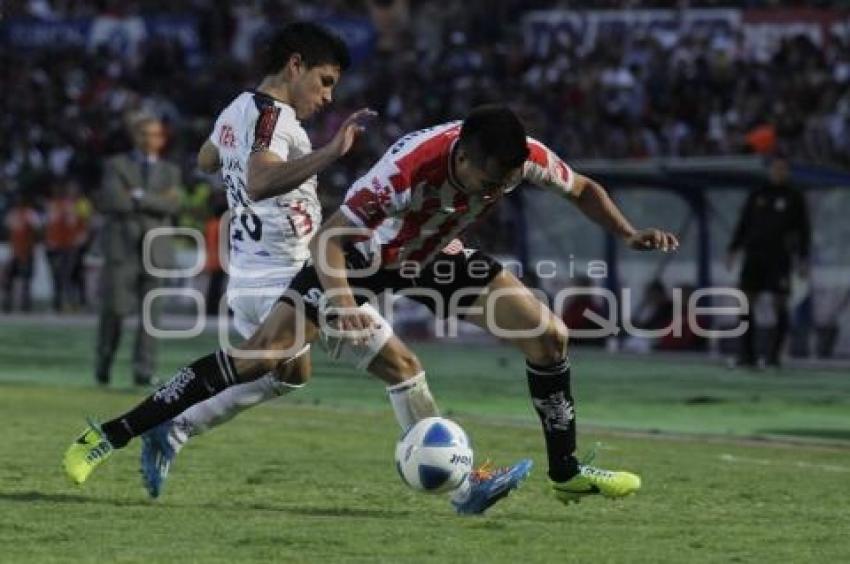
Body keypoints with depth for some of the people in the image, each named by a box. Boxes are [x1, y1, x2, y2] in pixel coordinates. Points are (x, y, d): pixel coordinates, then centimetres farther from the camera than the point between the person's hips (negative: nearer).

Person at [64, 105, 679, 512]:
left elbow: (584, 190, -1)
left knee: (549, 335, -5)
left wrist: (629, 234, -17)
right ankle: (109, 436, -14)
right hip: (364, 253, -6)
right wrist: (342, 303, -55)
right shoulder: (408, 168, -41)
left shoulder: (525, 157, -24)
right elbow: (328, 239, -37)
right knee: (261, 352, -18)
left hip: (434, 255, 6)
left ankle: (567, 473, 14)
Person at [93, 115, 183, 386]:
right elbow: (109, 201, -12)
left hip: (155, 250, 2)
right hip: (121, 249, -2)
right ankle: (103, 364, 15)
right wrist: (156, 202, -8)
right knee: (114, 310, -5)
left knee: (151, 313, -7)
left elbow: (172, 205, -5)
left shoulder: (170, 172, 14)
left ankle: (143, 371, -8)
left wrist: (140, 197, -13)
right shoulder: (116, 166, 6)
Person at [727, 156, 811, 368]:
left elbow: (803, 229, 4)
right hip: (754, 255, 3)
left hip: (779, 257, -3)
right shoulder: (756, 196, 13)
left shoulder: (795, 198, 6)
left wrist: (803, 259, -4)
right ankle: (748, 353, -2)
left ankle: (775, 354, -4)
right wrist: (733, 250, 6)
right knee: (746, 301, -5)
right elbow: (743, 224, 15)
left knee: (780, 304, -7)